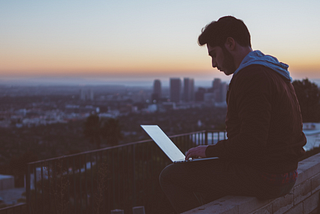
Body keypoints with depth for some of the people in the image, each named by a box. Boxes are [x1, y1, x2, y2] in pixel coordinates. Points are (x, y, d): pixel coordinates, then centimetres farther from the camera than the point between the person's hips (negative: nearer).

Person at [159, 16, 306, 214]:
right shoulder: (274, 72, 14)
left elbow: (252, 143, -26)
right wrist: (220, 149, 13)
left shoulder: (250, 77, -19)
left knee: (170, 176, -2)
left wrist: (210, 150, -12)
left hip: (262, 178, -10)